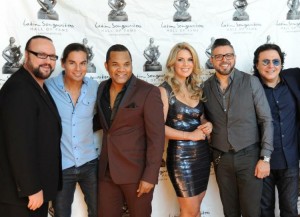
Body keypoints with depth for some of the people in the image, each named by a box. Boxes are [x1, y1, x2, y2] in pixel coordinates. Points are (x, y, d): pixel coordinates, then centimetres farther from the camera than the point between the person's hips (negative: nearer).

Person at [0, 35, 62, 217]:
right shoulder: (18, 90, -21)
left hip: (37, 185, 10)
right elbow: (20, 144, -26)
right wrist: (32, 188, -22)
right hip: (21, 193, -10)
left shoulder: (39, 86, 11)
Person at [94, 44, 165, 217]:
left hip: (137, 172, -5)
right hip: (107, 170, 5)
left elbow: (156, 137, -13)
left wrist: (150, 176, -16)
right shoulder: (102, 88, 6)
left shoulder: (148, 92, -11)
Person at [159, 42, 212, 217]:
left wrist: (208, 125, -2)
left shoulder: (197, 89, 8)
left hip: (203, 153, 6)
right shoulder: (165, 90, -10)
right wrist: (190, 135, -19)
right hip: (181, 155, -6)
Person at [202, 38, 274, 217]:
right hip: (221, 158, 3)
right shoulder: (206, 87, 2)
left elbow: (266, 120, -6)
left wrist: (265, 158, -10)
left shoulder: (251, 82, -5)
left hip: (249, 155, -2)